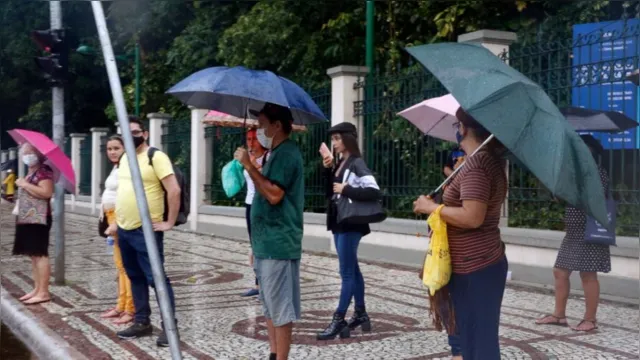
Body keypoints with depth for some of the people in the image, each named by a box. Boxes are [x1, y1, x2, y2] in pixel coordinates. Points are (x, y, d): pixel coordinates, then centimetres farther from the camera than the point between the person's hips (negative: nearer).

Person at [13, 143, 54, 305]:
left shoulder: (43, 171, -11)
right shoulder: (30, 172, 19)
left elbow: (46, 192, -25)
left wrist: (24, 184, -18)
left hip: (39, 219, -10)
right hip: (28, 219, 10)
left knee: (40, 254, -10)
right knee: (33, 255, 11)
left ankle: (43, 292, -10)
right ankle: (37, 289, 15)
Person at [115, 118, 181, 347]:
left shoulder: (156, 157, -11)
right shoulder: (124, 159, 14)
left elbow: (174, 190, -18)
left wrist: (169, 222, -17)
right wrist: (118, 219, 19)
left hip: (146, 230, -8)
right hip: (124, 229, 8)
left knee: (156, 278, -7)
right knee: (135, 277, 14)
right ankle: (142, 322, 23)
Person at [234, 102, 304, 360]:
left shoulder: (286, 153, -15)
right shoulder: (278, 153, 17)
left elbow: (274, 195, -26)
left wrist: (249, 166, -21)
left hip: (278, 244, -11)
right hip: (269, 243, 11)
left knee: (281, 308, -5)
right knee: (270, 306, 15)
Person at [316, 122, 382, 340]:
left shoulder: (357, 164, -12)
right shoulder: (340, 164, 12)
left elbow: (374, 192, -23)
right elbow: (329, 192, 13)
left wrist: (346, 189, -21)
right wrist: (327, 169, 2)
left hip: (350, 225, -9)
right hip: (339, 223, 9)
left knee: (347, 272, -6)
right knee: (352, 270, 15)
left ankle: (339, 321, -6)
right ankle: (360, 314, 24)